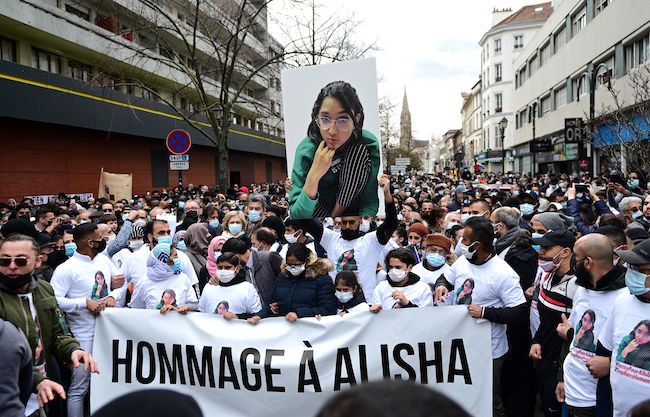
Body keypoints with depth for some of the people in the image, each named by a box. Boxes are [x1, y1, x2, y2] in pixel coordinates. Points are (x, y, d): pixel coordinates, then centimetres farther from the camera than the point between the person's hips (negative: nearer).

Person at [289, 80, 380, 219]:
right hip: (320, 206, -2)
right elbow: (297, 217, -26)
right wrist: (314, 175, -40)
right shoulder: (306, 150, -24)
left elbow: (370, 200, -19)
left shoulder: (369, 144, -22)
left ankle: (337, 214, -6)